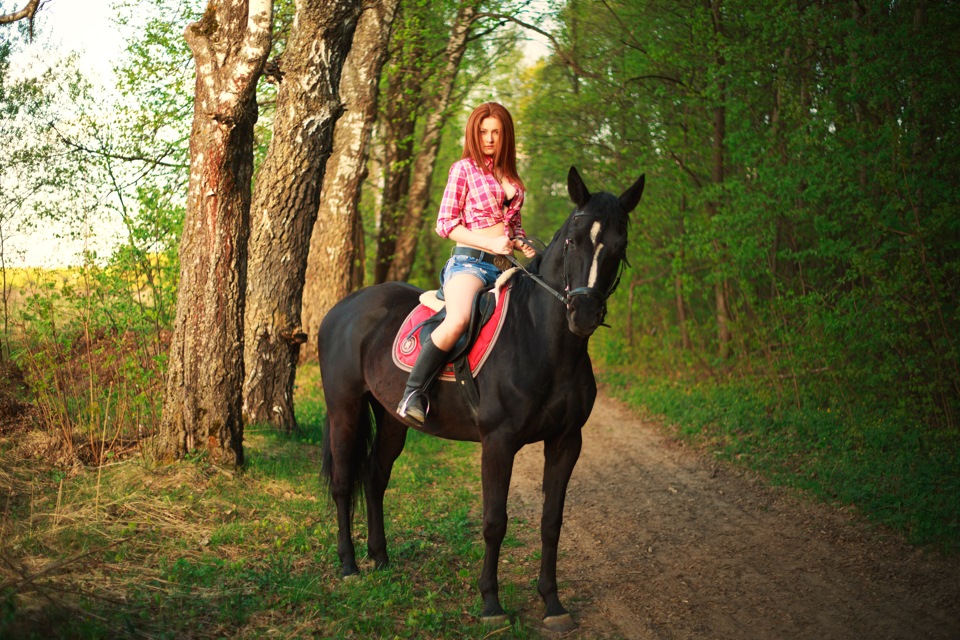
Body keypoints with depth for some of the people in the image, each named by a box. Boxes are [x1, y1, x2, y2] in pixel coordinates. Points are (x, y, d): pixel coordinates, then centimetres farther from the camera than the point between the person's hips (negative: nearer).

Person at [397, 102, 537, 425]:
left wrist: (522, 245, 3)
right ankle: (413, 393, -27)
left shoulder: (509, 176, 20)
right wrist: (491, 243, -14)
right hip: (470, 261, -7)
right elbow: (445, 223, -3)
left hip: (504, 266, 7)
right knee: (459, 320, -37)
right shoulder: (464, 168, 3)